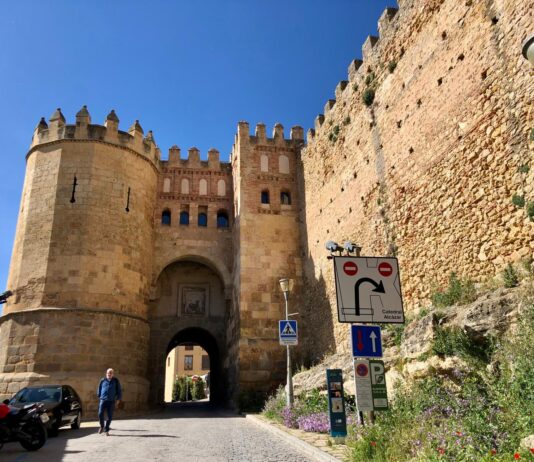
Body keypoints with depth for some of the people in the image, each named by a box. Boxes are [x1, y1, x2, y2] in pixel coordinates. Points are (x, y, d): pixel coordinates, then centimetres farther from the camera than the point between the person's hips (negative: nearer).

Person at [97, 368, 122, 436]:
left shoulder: (116, 381, 5)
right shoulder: (103, 380, 4)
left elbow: (119, 390, 9)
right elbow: (99, 389, 17)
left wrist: (118, 399, 6)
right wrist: (99, 396, 18)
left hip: (111, 401, 0)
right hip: (103, 400, 0)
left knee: (110, 416, 0)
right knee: (100, 414, -13)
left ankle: (106, 430, 13)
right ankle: (102, 426, 13)